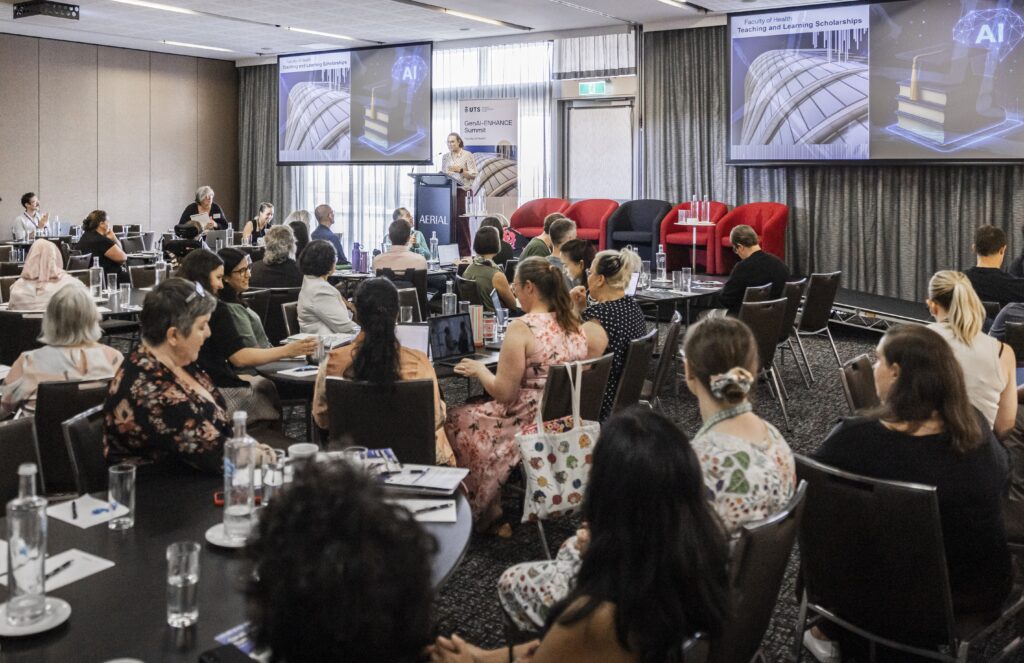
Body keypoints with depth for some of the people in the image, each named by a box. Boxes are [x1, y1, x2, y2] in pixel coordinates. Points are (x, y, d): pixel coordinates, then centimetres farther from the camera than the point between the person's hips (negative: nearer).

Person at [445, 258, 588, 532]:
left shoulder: (522, 327, -19)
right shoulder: (574, 324, 3)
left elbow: (503, 393, -18)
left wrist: (479, 370, 0)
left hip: (531, 424, -8)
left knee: (454, 422, 14)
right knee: (475, 411, 27)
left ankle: (482, 508, 26)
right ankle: (488, 506, 30)